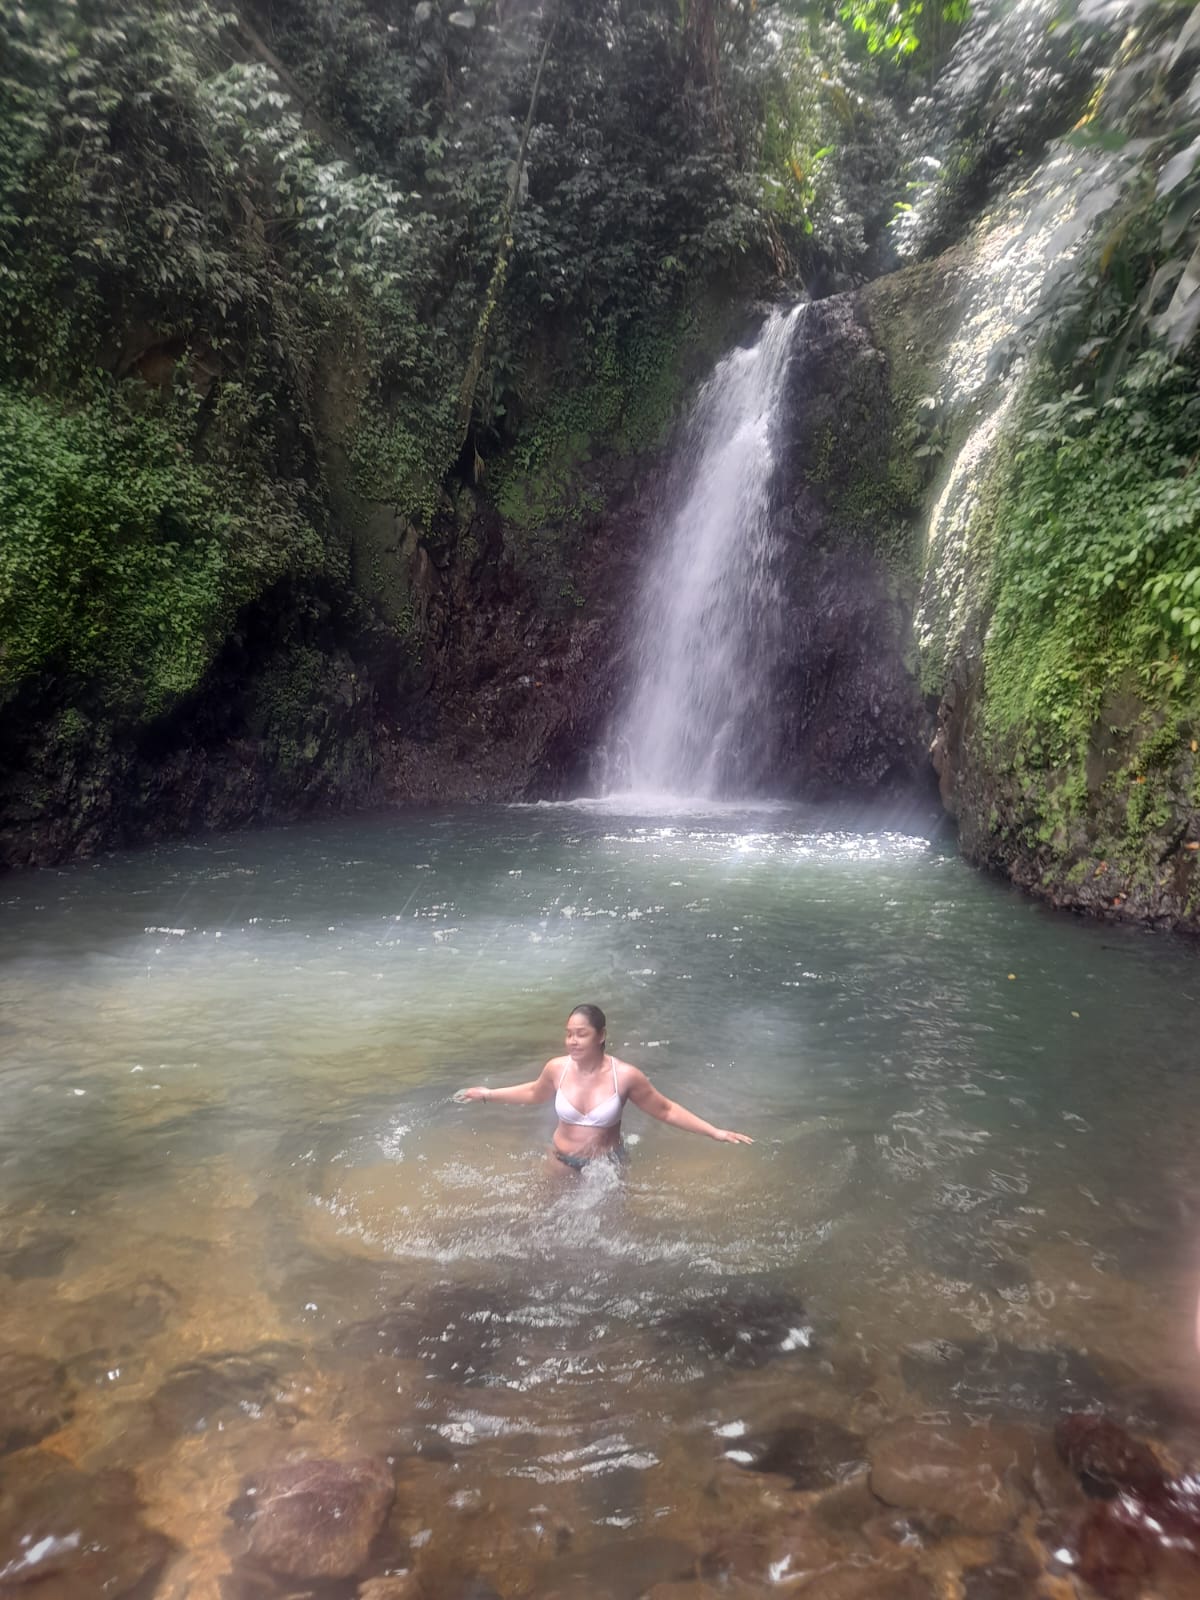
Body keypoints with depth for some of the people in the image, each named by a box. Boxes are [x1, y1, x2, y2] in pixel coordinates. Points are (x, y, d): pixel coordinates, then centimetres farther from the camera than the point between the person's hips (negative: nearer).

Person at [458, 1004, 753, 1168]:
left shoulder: (625, 1076, -25)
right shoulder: (557, 1068, -17)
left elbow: (666, 1110, -14)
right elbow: (534, 1093, 7)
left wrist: (715, 1132, -19)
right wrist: (488, 1094, 11)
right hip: (563, 1162, 2)